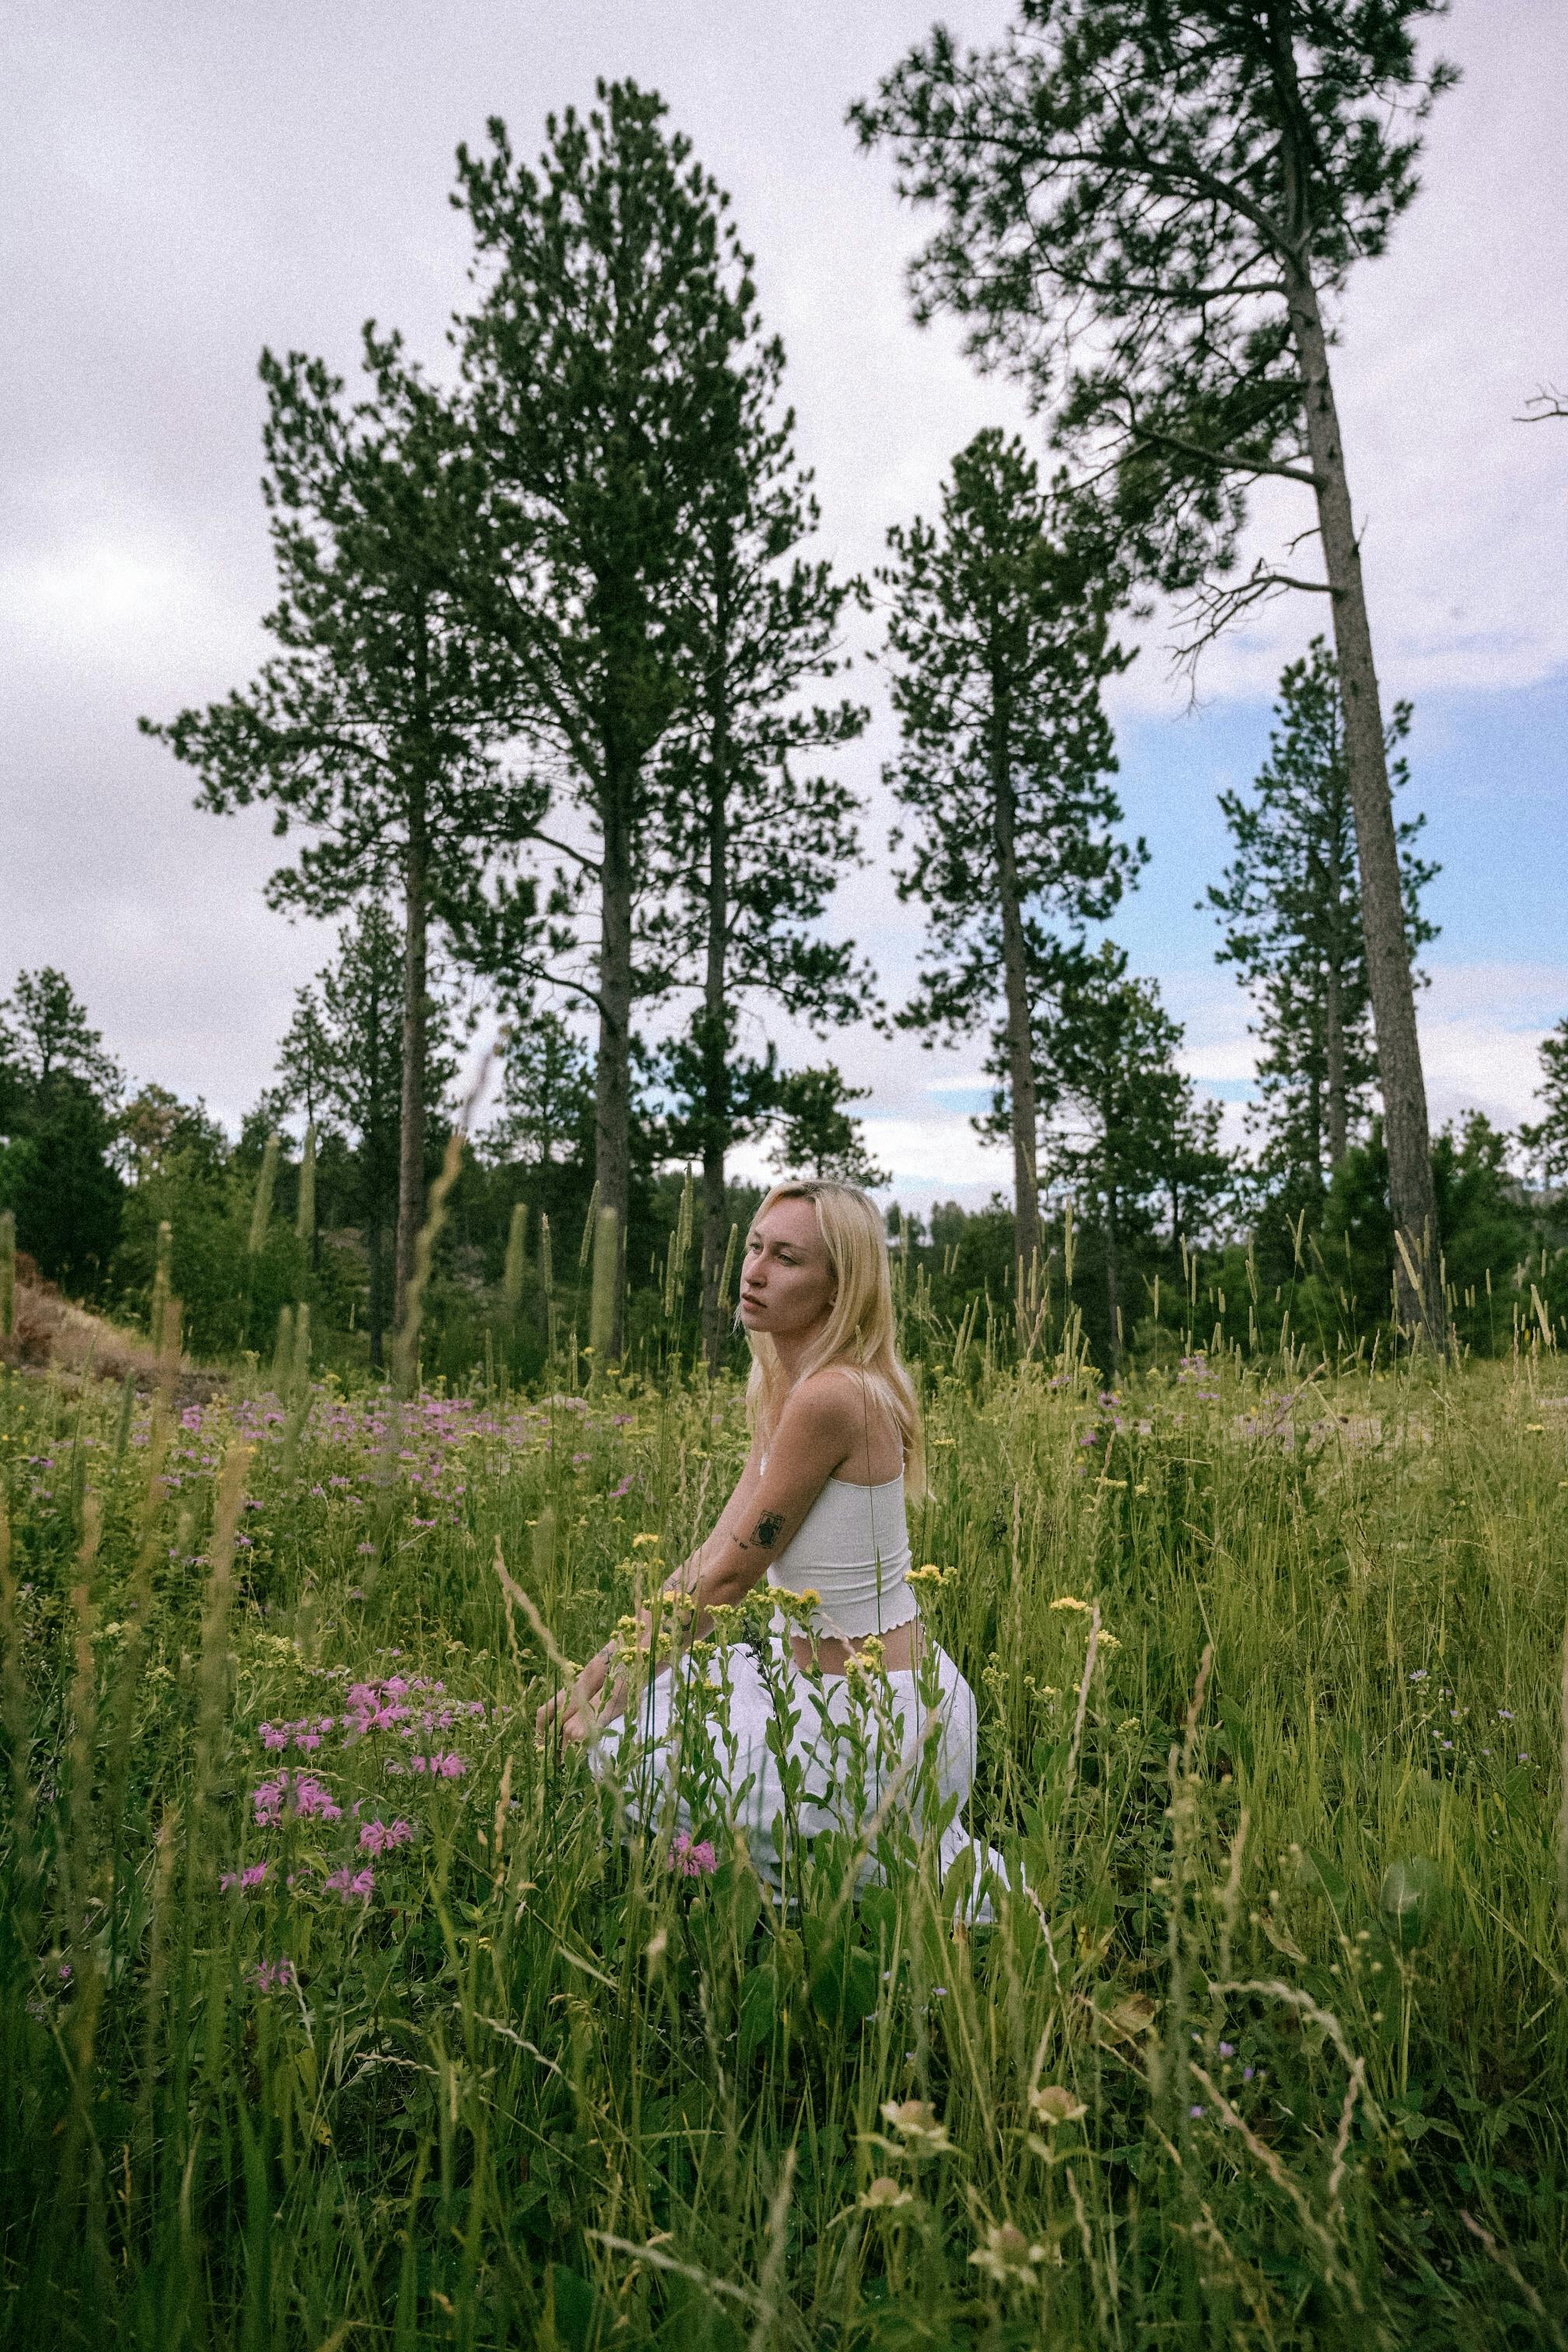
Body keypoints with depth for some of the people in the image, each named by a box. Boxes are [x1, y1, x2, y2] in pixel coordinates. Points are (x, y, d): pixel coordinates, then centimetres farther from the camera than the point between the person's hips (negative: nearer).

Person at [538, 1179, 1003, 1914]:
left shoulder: (831, 1396, -24)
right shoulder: (786, 1388, 4)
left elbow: (726, 1580, -18)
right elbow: (712, 1554, 6)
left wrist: (610, 1699, -7)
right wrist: (595, 1674, 4)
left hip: (871, 1723, -9)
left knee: (629, 1742, -2)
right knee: (646, 1693, 21)